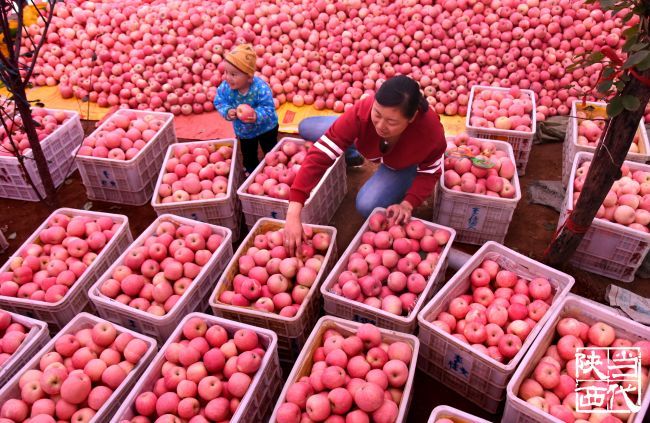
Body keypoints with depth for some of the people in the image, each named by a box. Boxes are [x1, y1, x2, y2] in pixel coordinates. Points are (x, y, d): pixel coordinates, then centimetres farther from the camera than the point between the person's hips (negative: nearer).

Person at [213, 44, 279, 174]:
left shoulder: (261, 88, -37)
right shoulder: (225, 87, -26)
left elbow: (269, 108, -33)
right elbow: (219, 102, -14)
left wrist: (257, 116, -52)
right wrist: (227, 112, -36)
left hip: (266, 129, -3)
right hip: (243, 130, 3)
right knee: (249, 156, 26)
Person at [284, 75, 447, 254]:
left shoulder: (431, 130, -40)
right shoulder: (361, 112, -41)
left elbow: (430, 173, -20)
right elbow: (320, 155, -44)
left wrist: (407, 204, -36)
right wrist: (293, 212, -51)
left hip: (407, 163, -2)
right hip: (373, 149, 2)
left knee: (367, 205, -28)